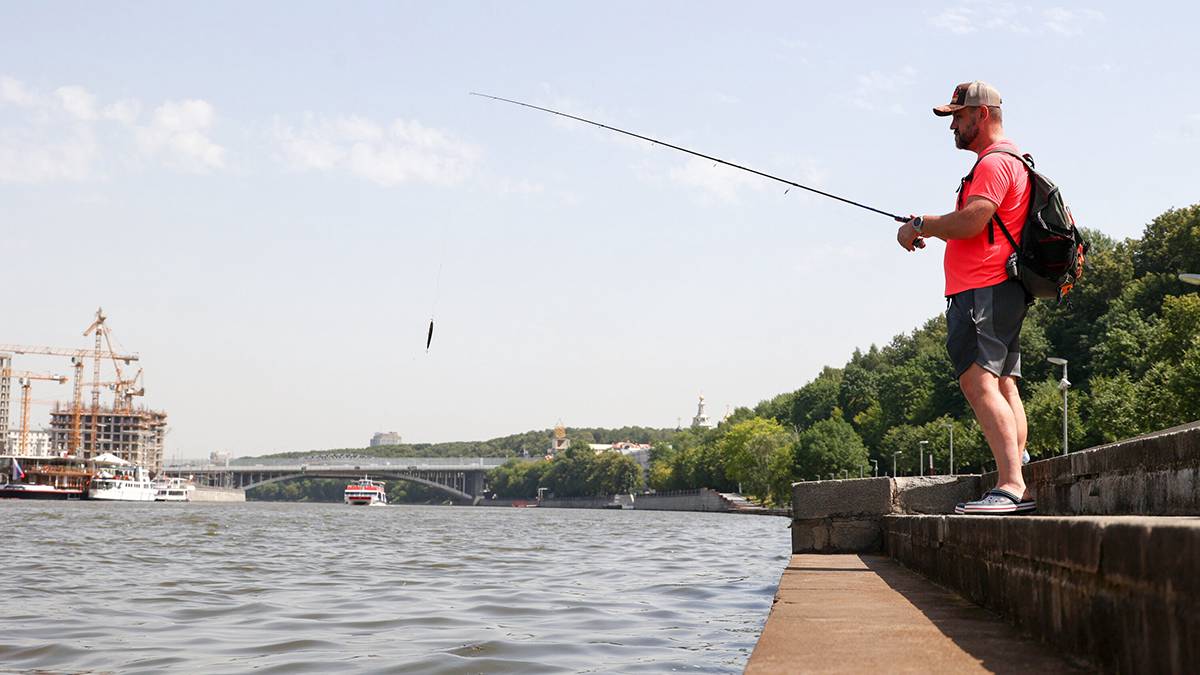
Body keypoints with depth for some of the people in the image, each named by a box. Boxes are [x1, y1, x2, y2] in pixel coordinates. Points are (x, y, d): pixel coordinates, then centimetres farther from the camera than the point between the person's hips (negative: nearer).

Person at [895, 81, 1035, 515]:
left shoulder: (995, 162, -8)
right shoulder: (1010, 161, 28)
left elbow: (971, 221, -21)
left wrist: (921, 226, -6)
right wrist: (933, 231, 18)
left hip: (983, 291, -11)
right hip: (1001, 289, 11)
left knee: (978, 380, -20)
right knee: (1003, 385, 7)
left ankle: (1011, 483, -28)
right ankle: (1017, 489, 5)